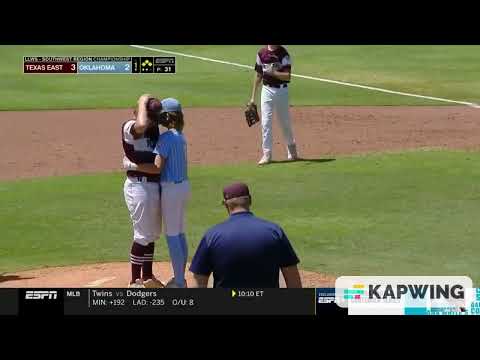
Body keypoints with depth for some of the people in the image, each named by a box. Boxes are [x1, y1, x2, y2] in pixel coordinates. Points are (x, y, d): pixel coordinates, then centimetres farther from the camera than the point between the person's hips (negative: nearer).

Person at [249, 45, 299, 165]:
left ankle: (291, 149, 32)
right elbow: (258, 75, 10)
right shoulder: (261, 53, 2)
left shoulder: (283, 53, -8)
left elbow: (288, 76, -15)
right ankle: (267, 154, 0)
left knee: (285, 122, 10)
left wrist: (273, 72, -31)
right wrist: (253, 96, 9)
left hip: (282, 91, -2)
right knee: (266, 122, -4)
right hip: (267, 90, 2)